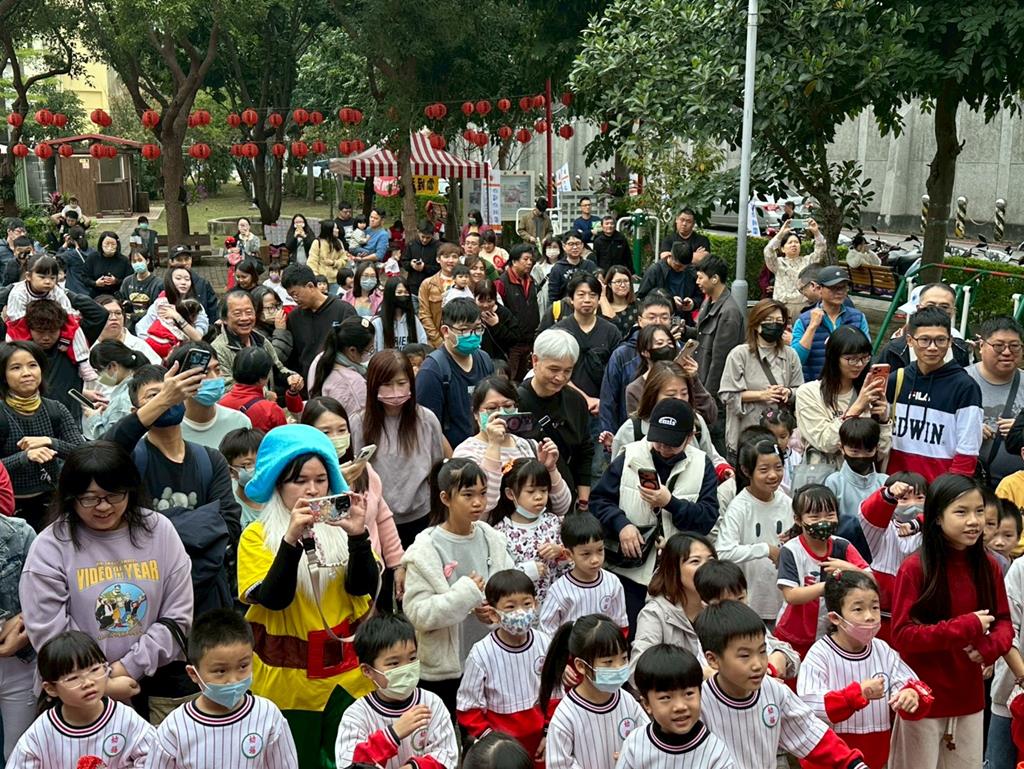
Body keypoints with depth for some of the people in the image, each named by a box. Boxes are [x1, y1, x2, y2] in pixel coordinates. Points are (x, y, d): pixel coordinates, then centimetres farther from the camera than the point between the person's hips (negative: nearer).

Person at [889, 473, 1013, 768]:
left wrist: (991, 646, -16)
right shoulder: (914, 569, -17)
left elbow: (1004, 622, 6)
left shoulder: (989, 567, -1)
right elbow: (902, 635, -18)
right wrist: (966, 627, -22)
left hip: (969, 695, 5)